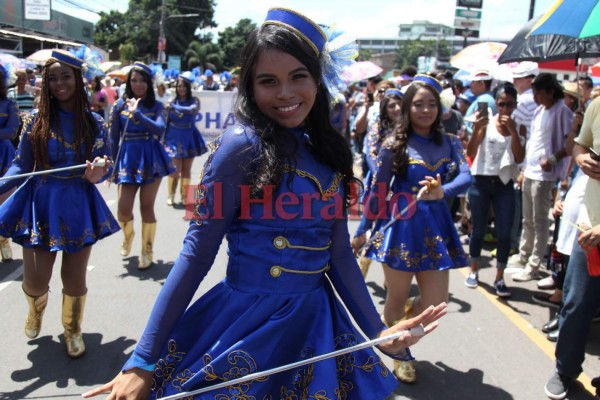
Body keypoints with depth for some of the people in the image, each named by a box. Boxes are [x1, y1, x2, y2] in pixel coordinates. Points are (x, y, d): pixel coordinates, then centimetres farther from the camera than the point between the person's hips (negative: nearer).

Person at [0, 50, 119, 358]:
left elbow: (105, 167, 2)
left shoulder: (94, 123, 0)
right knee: (35, 281, 2)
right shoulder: (37, 121, -1)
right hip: (41, 205, 0)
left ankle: (73, 330, 34)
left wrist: (98, 173, -21)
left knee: (74, 278, 6)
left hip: (79, 207, 0)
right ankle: (36, 311, 41)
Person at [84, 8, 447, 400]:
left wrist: (377, 330, 9)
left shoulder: (328, 150, 2)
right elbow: (197, 253, -15)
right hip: (247, 324, -5)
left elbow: (340, 253, 8)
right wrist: (144, 360, -14)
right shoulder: (242, 145, -15)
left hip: (316, 323, 6)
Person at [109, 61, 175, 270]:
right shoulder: (120, 106, 2)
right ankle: (128, 235, 34)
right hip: (127, 159, 1)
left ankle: (147, 252, 18)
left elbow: (159, 129, -19)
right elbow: (114, 139, 6)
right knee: (123, 211, -2)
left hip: (151, 159, -1)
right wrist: (114, 166, 5)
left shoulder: (155, 105, 0)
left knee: (147, 208, 1)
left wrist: (136, 113, -26)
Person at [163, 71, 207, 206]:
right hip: (174, 138, -1)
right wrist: (164, 140, 1)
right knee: (175, 168, -6)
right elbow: (166, 122, 4)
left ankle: (184, 196, 18)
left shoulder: (194, 100, -1)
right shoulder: (172, 101, -1)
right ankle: (171, 196, 7)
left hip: (189, 138, 1)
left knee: (186, 169, 8)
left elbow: (192, 110, -25)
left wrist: (174, 107, -31)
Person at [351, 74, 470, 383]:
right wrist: (362, 230, 3)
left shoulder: (449, 143, 3)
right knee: (397, 299, 9)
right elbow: (377, 191, -2)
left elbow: (466, 178, -12)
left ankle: (404, 317, 39)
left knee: (435, 303, 5)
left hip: (436, 227, 3)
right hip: (401, 227, -3)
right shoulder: (394, 145, -6)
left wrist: (442, 192, -33)